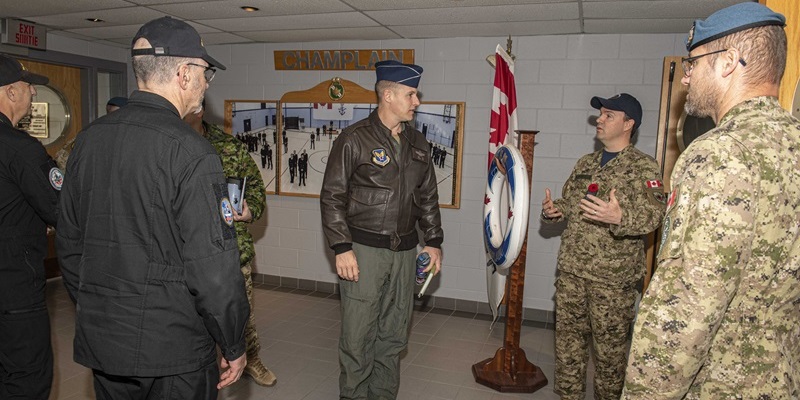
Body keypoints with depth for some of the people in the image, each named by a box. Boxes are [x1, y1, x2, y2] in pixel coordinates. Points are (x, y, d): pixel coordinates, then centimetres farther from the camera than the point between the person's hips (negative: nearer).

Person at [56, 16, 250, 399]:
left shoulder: (89, 138, 2)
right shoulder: (190, 151, -21)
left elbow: (68, 243, 10)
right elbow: (214, 267, -22)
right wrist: (234, 346, -9)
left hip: (100, 342, 7)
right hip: (173, 351, -6)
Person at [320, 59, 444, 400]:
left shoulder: (417, 142, 11)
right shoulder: (354, 139, -6)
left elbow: (428, 197, 17)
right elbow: (332, 197, -7)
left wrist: (434, 241, 12)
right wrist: (342, 248, -13)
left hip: (404, 250, 5)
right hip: (364, 248, -5)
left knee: (393, 336, 14)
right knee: (358, 337, 2)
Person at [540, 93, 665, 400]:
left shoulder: (643, 167, -6)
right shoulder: (585, 163, 14)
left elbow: (654, 214, -18)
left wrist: (619, 217, -36)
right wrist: (553, 210, 1)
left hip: (613, 275, -6)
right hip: (571, 269, 6)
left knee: (609, 344, 7)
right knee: (568, 336, 13)